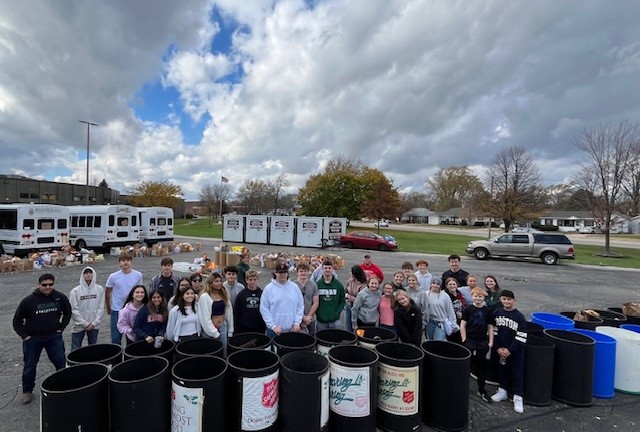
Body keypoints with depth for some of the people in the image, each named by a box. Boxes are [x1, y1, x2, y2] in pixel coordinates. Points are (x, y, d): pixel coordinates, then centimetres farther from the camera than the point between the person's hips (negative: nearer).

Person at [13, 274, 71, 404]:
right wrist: (24, 335, -5)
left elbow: (67, 313, 9)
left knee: (61, 362, 7)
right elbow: (17, 320, 0)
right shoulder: (28, 301, -13)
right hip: (32, 339, -1)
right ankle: (27, 391, 33)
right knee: (30, 366, 13)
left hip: (54, 337, 1)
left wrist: (61, 328, 4)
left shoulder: (60, 297, -8)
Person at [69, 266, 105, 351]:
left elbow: (101, 307, -2)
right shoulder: (75, 291, -7)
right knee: (75, 349, 4)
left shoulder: (100, 289, -2)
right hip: (79, 326, -1)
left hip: (94, 325, 1)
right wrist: (84, 324, -10)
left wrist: (94, 323, -9)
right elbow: (74, 310, -8)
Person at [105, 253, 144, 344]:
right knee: (116, 338, 10)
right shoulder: (113, 277, -10)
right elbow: (107, 293, 4)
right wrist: (108, 308, 11)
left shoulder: (138, 275, -7)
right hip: (116, 311, -1)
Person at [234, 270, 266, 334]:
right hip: (244, 330, -1)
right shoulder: (241, 295, -2)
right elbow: (236, 313, 1)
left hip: (260, 329, 1)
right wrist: (236, 330, -1)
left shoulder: (262, 294, 0)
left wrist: (265, 327, 3)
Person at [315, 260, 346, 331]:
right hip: (321, 321, -1)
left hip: (335, 321, 1)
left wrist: (337, 312, -7)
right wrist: (317, 313, -8)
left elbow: (342, 301, 4)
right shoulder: (317, 284, -2)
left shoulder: (338, 285, 1)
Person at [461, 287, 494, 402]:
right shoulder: (468, 309, -5)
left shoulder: (487, 311, 2)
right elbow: (462, 325, -4)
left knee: (482, 366, 12)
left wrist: (490, 342, 3)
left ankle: (481, 390, 26)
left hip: (483, 342, 3)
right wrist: (464, 340, -7)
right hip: (470, 341, -2)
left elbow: (490, 327, 8)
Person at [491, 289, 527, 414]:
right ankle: (503, 391, 34)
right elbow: (494, 331, 1)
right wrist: (498, 347, -6)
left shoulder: (519, 316, -13)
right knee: (502, 370, 16)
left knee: (517, 373, 7)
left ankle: (517, 397, 21)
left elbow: (521, 337, -13)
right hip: (500, 350, 3)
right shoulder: (496, 313, -4)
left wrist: (510, 350, -14)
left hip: (515, 351, -3)